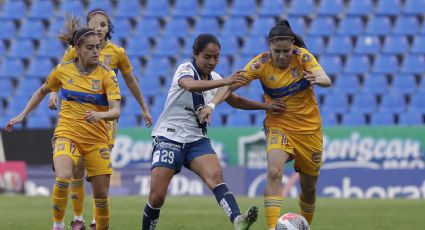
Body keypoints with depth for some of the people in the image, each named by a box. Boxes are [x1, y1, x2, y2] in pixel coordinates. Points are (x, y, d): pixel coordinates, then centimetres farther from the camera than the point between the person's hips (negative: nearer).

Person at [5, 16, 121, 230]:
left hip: (97, 140, 1)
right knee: (63, 178, -28)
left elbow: (116, 111, -17)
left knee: (101, 195, 3)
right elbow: (42, 91, 18)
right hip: (67, 135, -1)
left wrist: (100, 115, -38)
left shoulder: (107, 75, -8)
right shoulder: (63, 70, -2)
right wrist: (22, 115, 15)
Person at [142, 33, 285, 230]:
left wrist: (265, 106, 11)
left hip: (196, 140, 4)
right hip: (168, 138, -4)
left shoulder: (214, 79, 9)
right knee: (156, 197, -10)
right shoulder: (185, 70, -10)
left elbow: (237, 101, 24)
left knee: (215, 176, -25)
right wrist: (224, 82, -46)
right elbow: (190, 85, -34)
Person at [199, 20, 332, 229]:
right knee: (274, 172, -29)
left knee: (308, 188, 11)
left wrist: (317, 79, -51)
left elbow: (326, 80, -27)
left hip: (309, 128, 1)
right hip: (278, 126, -1)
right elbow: (231, 85, -21)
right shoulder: (261, 63, -15)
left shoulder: (302, 56, -14)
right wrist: (212, 105, -38)